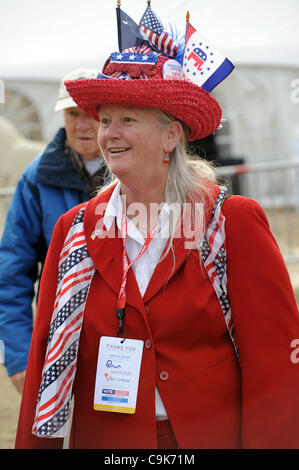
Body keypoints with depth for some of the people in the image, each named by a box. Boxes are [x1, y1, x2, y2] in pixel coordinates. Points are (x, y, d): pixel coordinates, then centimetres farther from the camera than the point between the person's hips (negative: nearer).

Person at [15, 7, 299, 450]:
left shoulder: (233, 223, -9)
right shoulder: (76, 229, 1)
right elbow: (47, 358, 2)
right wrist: (35, 444, -2)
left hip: (215, 436, -2)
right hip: (103, 439, 3)